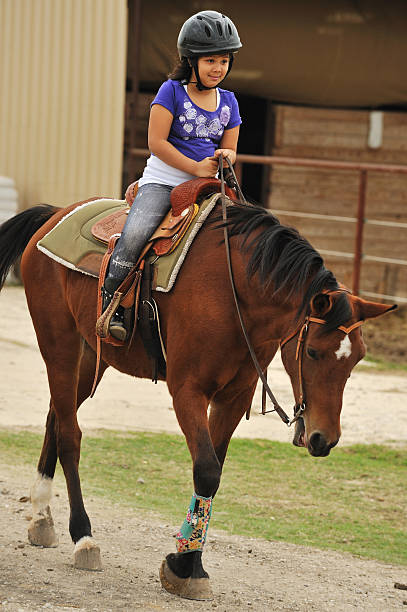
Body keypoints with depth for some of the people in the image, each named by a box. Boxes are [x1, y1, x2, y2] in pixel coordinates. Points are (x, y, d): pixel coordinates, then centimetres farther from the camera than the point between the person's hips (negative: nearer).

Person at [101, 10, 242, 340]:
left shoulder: (228, 101, 11)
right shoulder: (172, 91, -4)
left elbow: (229, 148, 16)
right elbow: (157, 142, -10)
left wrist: (224, 158, -9)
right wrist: (196, 167, -14)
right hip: (162, 181, -5)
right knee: (135, 233, -29)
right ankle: (108, 304, -20)